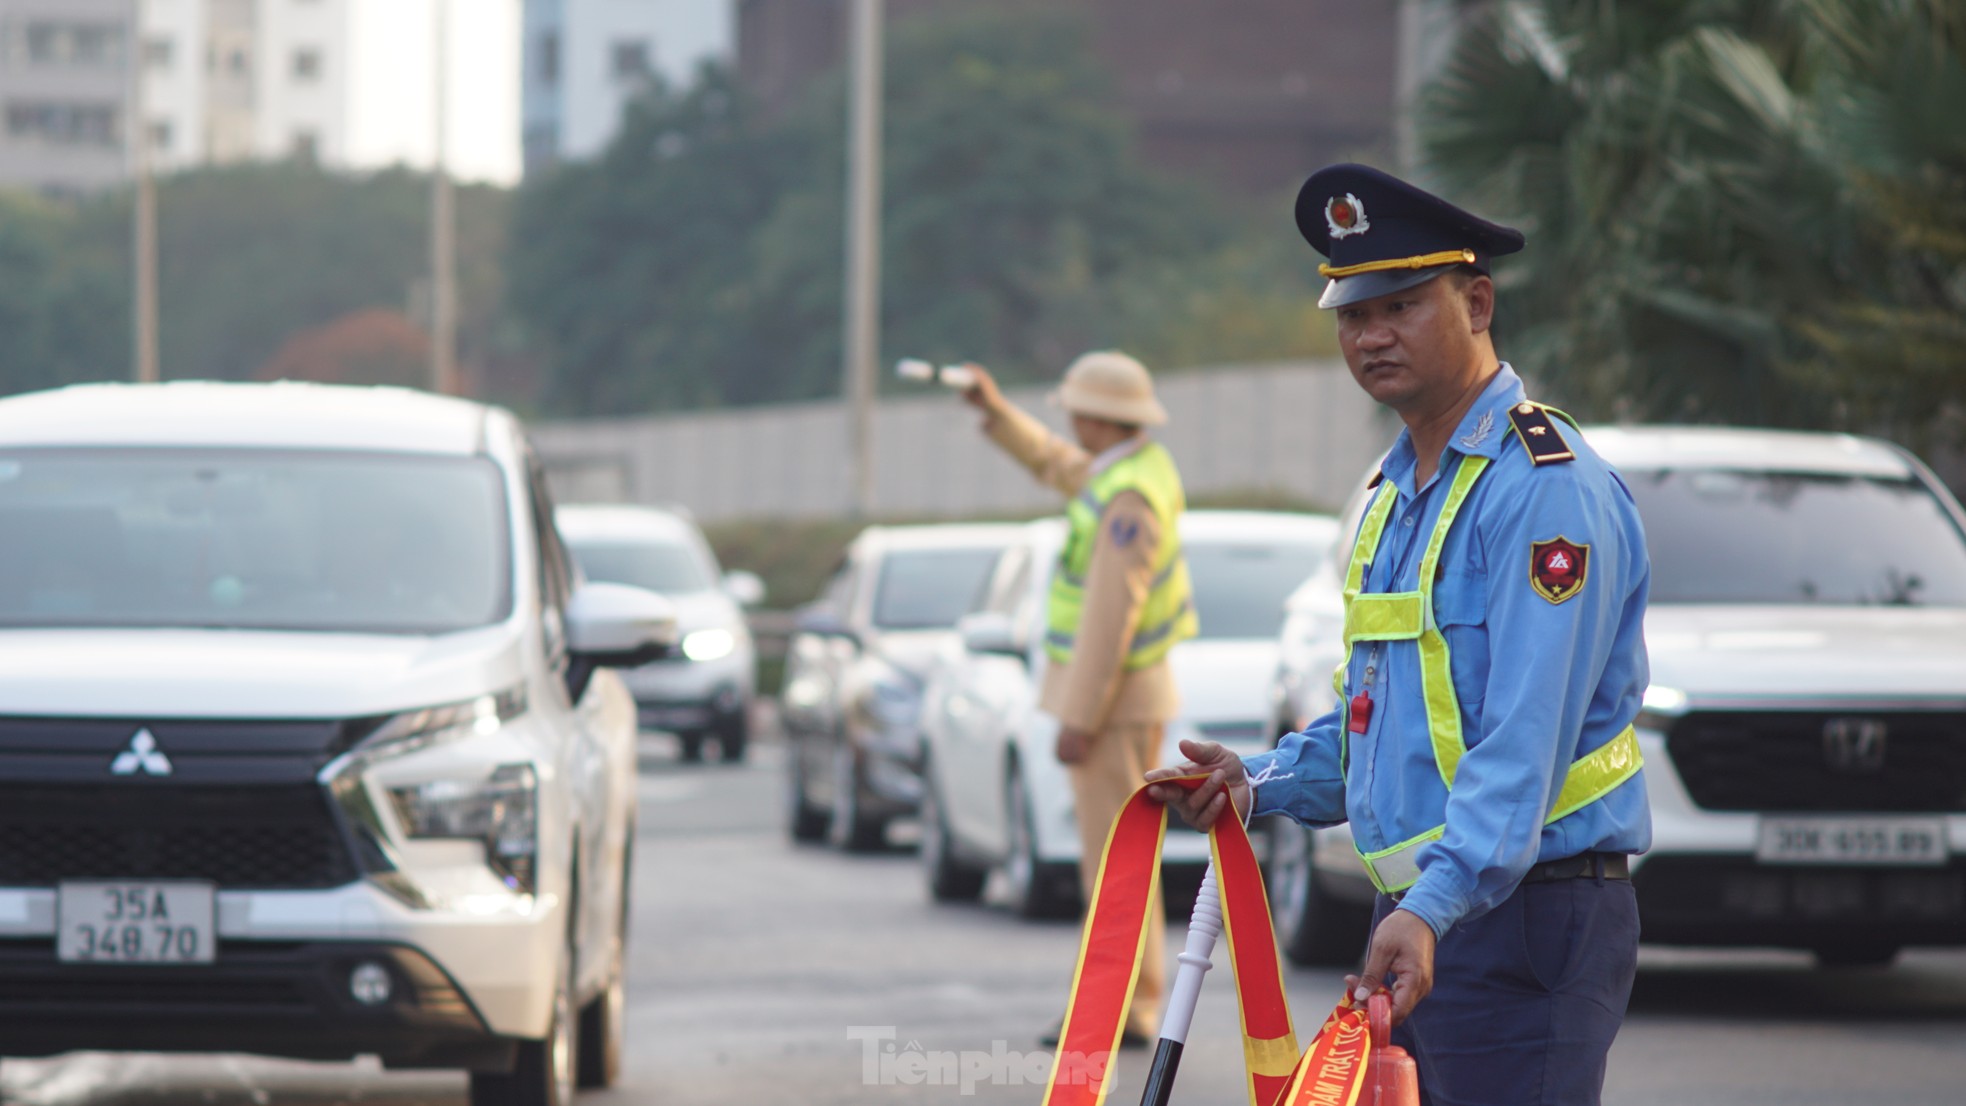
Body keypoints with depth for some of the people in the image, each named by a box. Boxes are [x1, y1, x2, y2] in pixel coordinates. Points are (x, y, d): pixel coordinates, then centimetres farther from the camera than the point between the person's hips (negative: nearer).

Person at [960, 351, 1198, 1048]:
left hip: (1111, 696, -10)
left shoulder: (1129, 500, -22)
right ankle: (1130, 999, 16)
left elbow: (1110, 617, -24)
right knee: (1111, 852, 13)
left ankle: (1126, 1010, -6)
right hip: (1130, 687, 10)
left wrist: (1079, 720, -22)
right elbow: (1057, 466, 28)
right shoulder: (1145, 464, 8)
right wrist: (998, 411, 20)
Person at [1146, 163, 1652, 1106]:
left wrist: (1433, 906, -32)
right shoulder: (1394, 490, 18)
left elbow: (1527, 739, -23)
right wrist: (1261, 782, 11)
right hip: (1417, 919, 9)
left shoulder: (1546, 487, -13)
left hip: (1526, 915, -9)